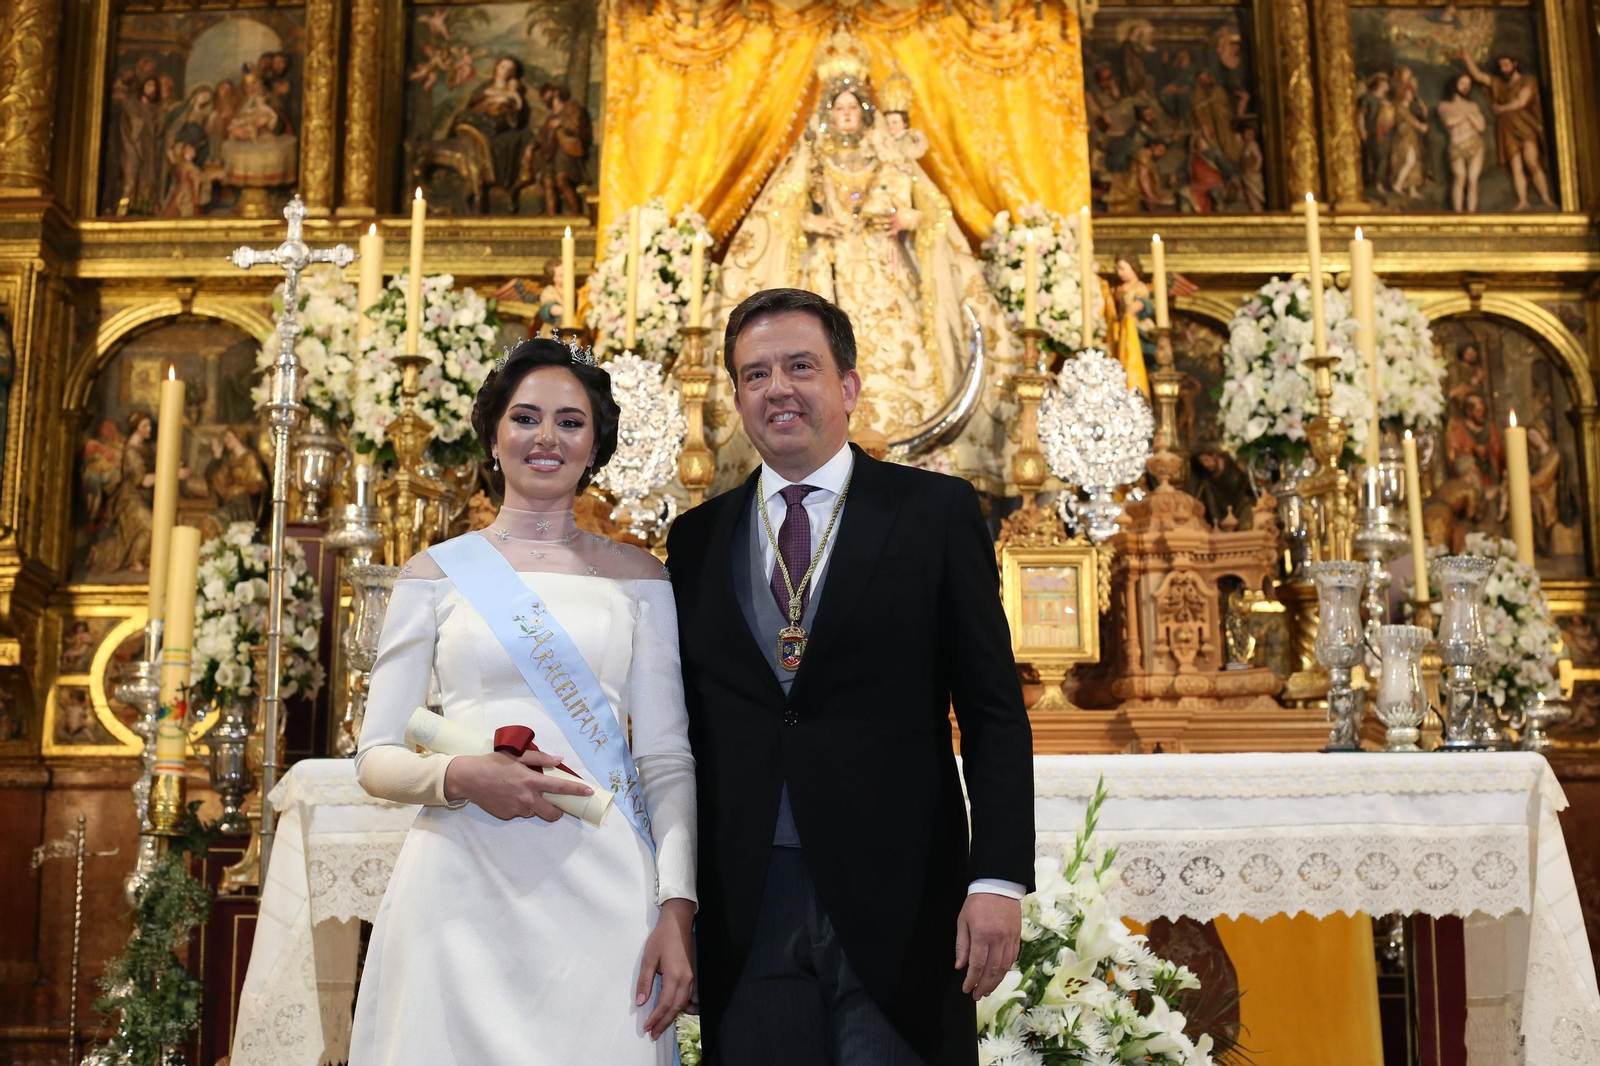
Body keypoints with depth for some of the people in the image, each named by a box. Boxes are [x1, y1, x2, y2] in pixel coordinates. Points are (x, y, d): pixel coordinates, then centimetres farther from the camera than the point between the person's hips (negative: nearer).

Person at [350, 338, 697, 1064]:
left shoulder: (638, 579, 7)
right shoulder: (437, 573, 6)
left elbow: (668, 759, 4)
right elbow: (376, 758, 6)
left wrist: (677, 910, -6)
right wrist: (460, 777, -14)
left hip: (600, 895, 1)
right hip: (460, 890, 0)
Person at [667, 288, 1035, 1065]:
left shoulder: (935, 512, 1)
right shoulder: (697, 539, 10)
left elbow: (994, 713, -1)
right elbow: (684, 728, 11)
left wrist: (999, 878, -9)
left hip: (897, 903, -2)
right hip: (742, 908, 3)